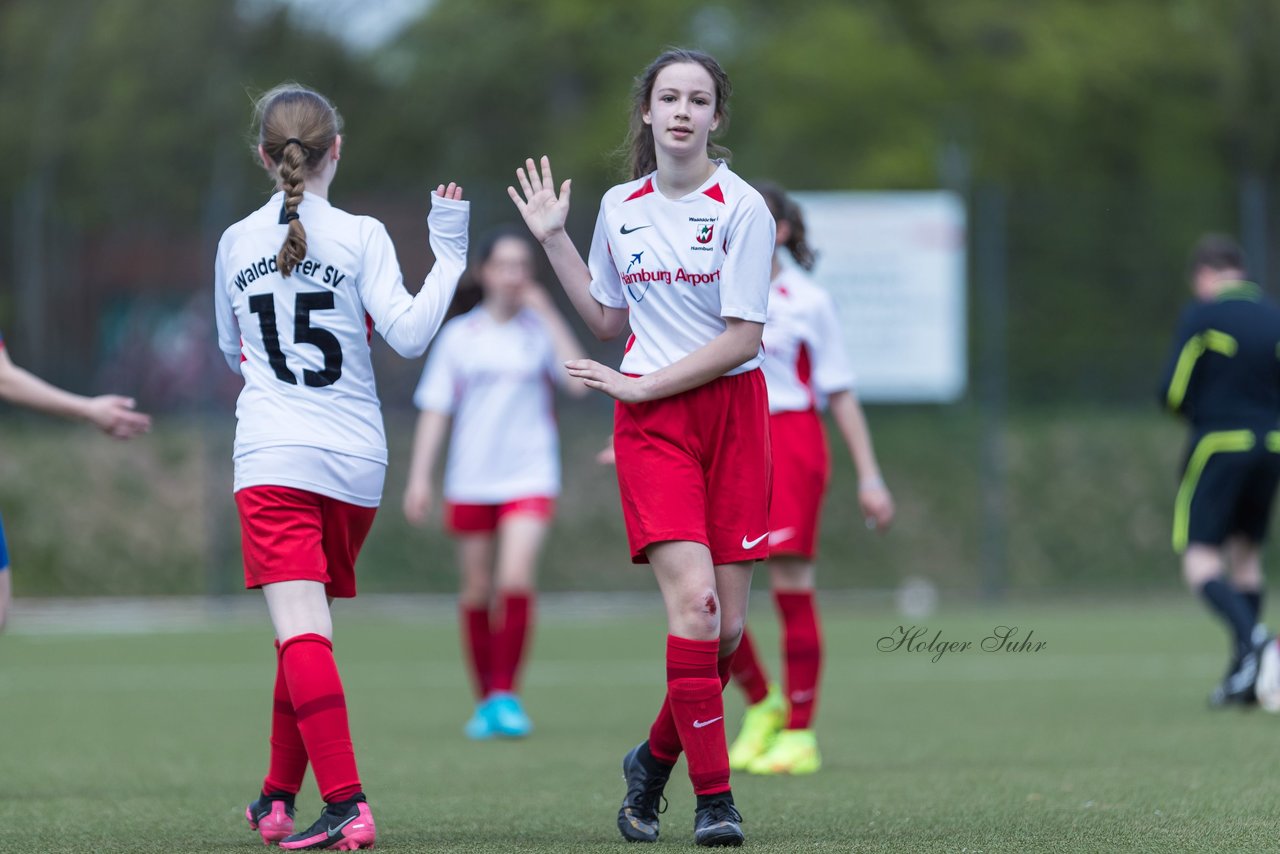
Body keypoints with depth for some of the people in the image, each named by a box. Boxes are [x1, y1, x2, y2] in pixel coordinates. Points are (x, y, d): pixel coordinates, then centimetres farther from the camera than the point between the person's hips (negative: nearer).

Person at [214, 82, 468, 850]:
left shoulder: (237, 242, 6)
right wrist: (450, 255, -1)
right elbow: (409, 334, -9)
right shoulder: (360, 237, -1)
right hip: (353, 462, 1)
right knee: (309, 630, 17)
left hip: (272, 458, -1)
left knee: (302, 633, -12)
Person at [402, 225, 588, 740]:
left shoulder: (540, 330, 2)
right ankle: (486, 700, 19)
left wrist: (548, 314, -11)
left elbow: (578, 382, -13)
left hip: (529, 477, -2)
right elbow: (435, 408, 6)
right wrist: (419, 476, -1)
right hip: (470, 480, 2)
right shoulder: (459, 335, 5)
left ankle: (507, 694, -9)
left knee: (515, 581, -18)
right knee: (477, 591, 6)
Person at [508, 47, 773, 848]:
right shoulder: (620, 207, 8)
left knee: (729, 624, -1)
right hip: (649, 424, 1)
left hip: (731, 412, -1)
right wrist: (554, 241, 14)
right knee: (692, 598, -17)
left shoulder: (742, 207, -6)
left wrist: (641, 384, -10)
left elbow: (741, 338, -10)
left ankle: (656, 758, 25)